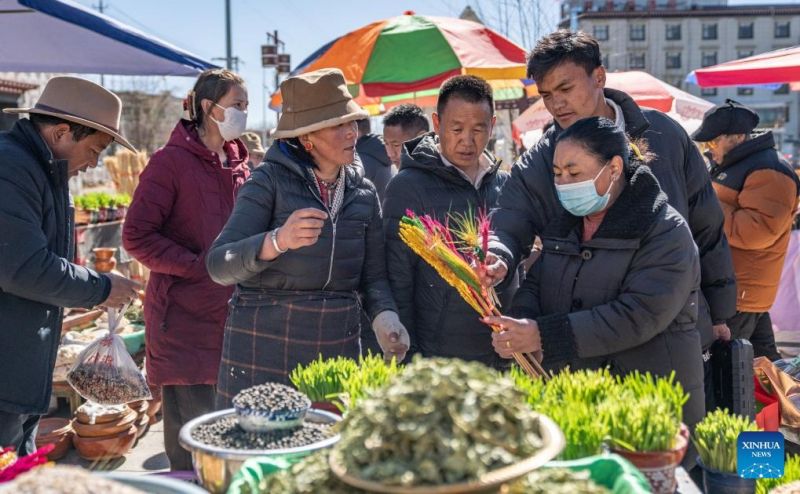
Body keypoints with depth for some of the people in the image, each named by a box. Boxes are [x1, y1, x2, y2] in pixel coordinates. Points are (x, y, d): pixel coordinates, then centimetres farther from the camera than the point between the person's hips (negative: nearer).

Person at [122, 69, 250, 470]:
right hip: (185, 317, -6)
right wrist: (198, 265, -17)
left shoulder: (239, 162, 12)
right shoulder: (171, 161, -8)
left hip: (232, 313, 6)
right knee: (192, 426, 1)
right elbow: (136, 236, -12)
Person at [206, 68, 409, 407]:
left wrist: (383, 316, -9)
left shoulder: (363, 193, 8)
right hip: (264, 348, -4)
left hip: (338, 348, 4)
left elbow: (373, 275, 12)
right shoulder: (270, 180, -8)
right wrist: (277, 241, -32)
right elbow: (218, 265, -15)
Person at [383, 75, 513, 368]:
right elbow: (398, 282, -9)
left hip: (503, 356, 5)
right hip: (436, 364, -5)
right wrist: (408, 355, -10)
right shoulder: (408, 187, -8)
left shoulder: (505, 184, 7)